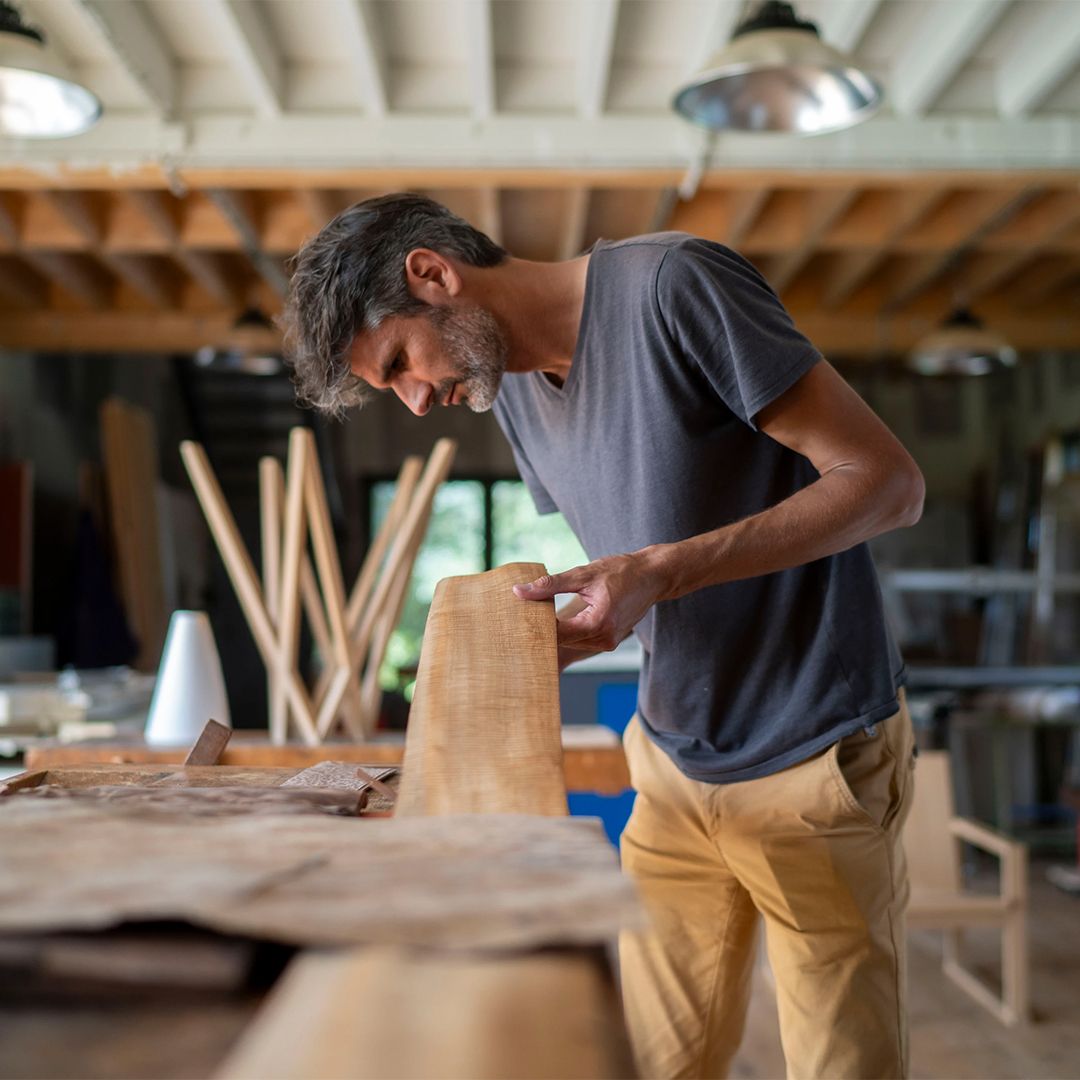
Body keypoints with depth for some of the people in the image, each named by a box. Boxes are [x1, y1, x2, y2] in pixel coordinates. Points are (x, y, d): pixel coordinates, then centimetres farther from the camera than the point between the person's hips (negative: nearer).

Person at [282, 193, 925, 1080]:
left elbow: (887, 482, -18)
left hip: (816, 756, -6)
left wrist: (663, 571, -26)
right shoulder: (508, 387, 6)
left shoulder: (674, 284, -18)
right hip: (675, 759, 6)